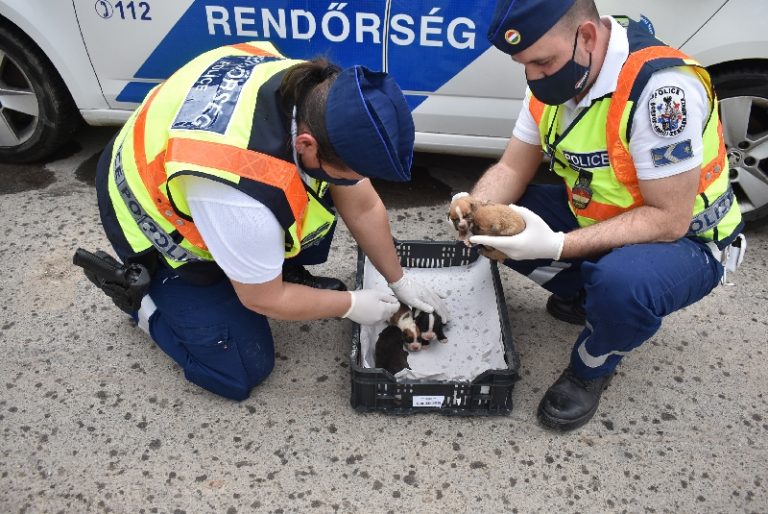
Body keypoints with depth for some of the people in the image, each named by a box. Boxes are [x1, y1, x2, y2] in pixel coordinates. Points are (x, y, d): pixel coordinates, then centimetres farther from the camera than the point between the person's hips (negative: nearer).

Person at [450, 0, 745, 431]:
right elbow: (512, 169, -3)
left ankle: (591, 370, -3)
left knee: (621, 284, -39)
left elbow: (669, 220, -29)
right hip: (593, 215, 7)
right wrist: (477, 209, -24)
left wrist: (558, 246, -37)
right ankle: (585, 296, 14)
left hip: (684, 240, -6)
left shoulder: (660, 86, -31)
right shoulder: (553, 78, -8)